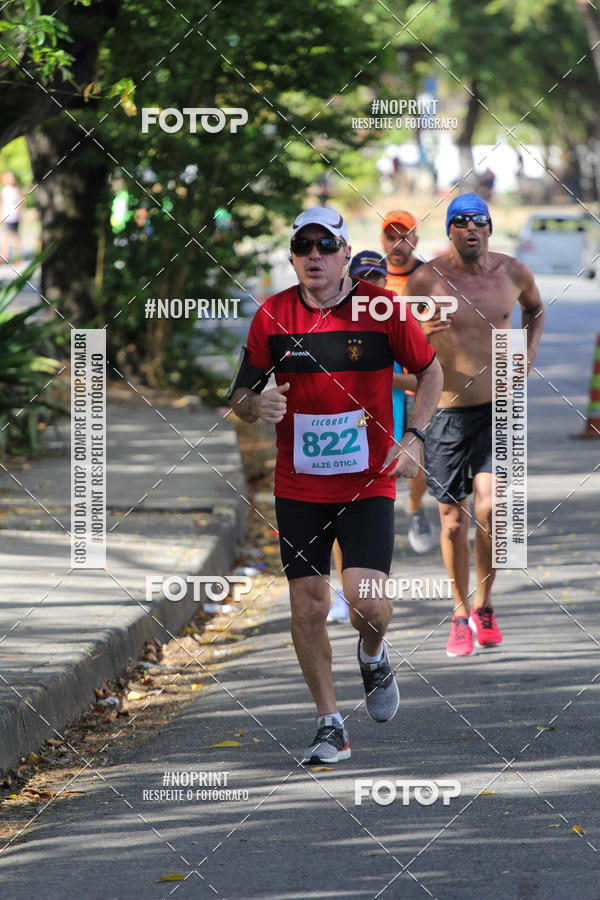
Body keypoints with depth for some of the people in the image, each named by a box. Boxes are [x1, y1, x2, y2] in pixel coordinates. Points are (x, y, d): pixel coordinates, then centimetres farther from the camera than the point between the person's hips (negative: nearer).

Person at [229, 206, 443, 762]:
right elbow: (240, 393, 6)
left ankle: (373, 655, 21)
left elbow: (430, 370, 8)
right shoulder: (272, 315, 0)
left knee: (364, 597, -16)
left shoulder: (382, 308, -5)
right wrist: (256, 406, -17)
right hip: (297, 486, 2)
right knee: (307, 605, -1)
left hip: (368, 482, -2)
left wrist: (412, 437, -5)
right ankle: (329, 725, 13)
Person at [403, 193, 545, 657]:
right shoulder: (425, 280, -9)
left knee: (488, 509, -15)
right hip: (445, 411, -1)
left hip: (497, 409, 1)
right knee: (453, 520, 5)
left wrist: (529, 349, 7)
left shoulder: (514, 272, 0)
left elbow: (535, 308, 24)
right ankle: (460, 615, 24)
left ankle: (484, 605, 8)